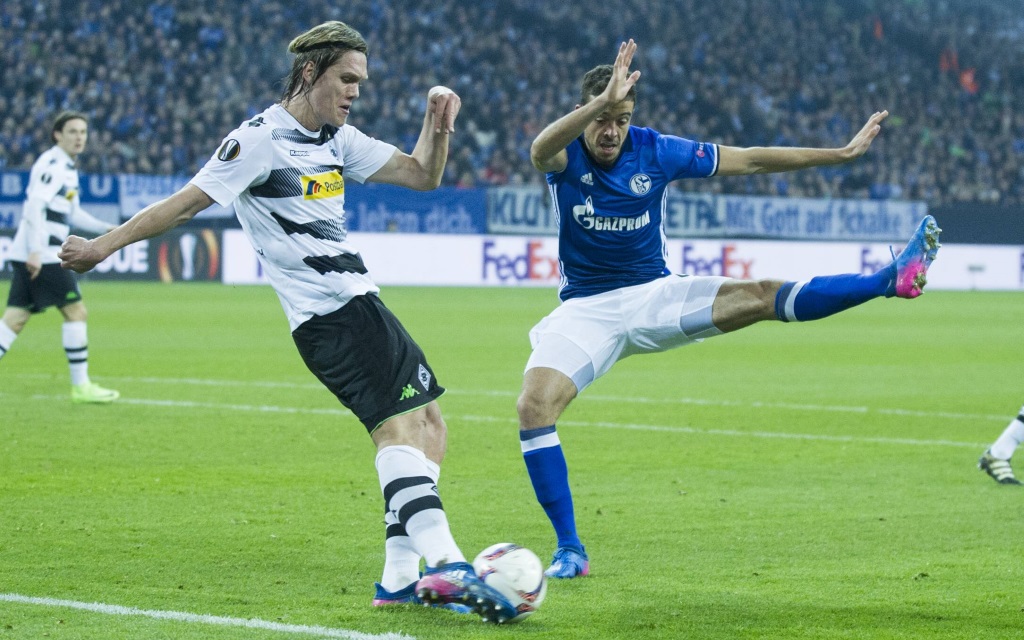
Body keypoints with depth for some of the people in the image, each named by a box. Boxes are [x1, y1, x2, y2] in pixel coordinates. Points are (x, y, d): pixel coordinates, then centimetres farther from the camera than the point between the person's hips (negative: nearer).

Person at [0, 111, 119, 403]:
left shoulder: (67, 168, 21)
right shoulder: (52, 165, -10)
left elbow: (72, 213, 30)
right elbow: (35, 205, -21)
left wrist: (106, 228, 24)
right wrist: (36, 250, -27)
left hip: (29, 257, 10)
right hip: (41, 256, -10)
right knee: (76, 311, -4)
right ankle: (80, 385, 0)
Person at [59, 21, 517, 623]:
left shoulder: (338, 139, 14)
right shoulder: (262, 139, -10)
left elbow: (422, 175, 17)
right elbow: (185, 203, -8)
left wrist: (438, 127, -2)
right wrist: (104, 245, -7)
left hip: (361, 302, 10)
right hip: (329, 313, -10)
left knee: (429, 423, 9)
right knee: (398, 425, -22)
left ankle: (401, 578, 10)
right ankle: (450, 567, -33)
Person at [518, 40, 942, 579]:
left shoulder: (655, 150, -6)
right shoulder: (565, 154, -13)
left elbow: (748, 160, 0)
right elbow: (540, 149, -41)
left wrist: (842, 153, -1)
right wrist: (602, 102, -58)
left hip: (654, 294, 1)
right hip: (585, 310, -1)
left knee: (762, 297, -20)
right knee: (533, 406, -24)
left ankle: (892, 279, -20)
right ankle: (569, 549, -18)